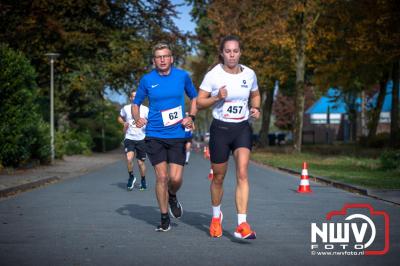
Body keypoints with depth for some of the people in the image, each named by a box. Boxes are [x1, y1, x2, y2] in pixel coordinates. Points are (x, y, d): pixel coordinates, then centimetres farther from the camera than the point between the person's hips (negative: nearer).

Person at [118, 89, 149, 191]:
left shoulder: (145, 109, -3)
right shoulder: (126, 108, 2)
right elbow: (120, 118, 20)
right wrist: (124, 123, 0)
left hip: (141, 139, 0)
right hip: (129, 138, 0)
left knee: (141, 162, 7)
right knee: (129, 158, -21)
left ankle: (143, 180, 29)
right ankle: (131, 177, 3)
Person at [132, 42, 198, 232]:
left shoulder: (182, 76, 2)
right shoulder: (147, 80, 1)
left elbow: (194, 97, 16)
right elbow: (136, 104, 12)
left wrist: (191, 117, 0)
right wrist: (137, 119, -8)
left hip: (177, 135, 0)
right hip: (154, 135, 0)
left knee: (175, 178, -7)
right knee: (161, 177, -2)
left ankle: (172, 197, 29)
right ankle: (164, 218, 13)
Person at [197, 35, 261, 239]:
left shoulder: (249, 74, 1)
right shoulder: (213, 75, -7)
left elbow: (255, 95, 19)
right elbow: (199, 102, -4)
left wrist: (256, 109, -2)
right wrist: (217, 97, -21)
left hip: (242, 129, 1)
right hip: (220, 129, -1)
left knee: (242, 173, -16)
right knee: (218, 177, 10)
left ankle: (242, 224, -19)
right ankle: (216, 215, 37)